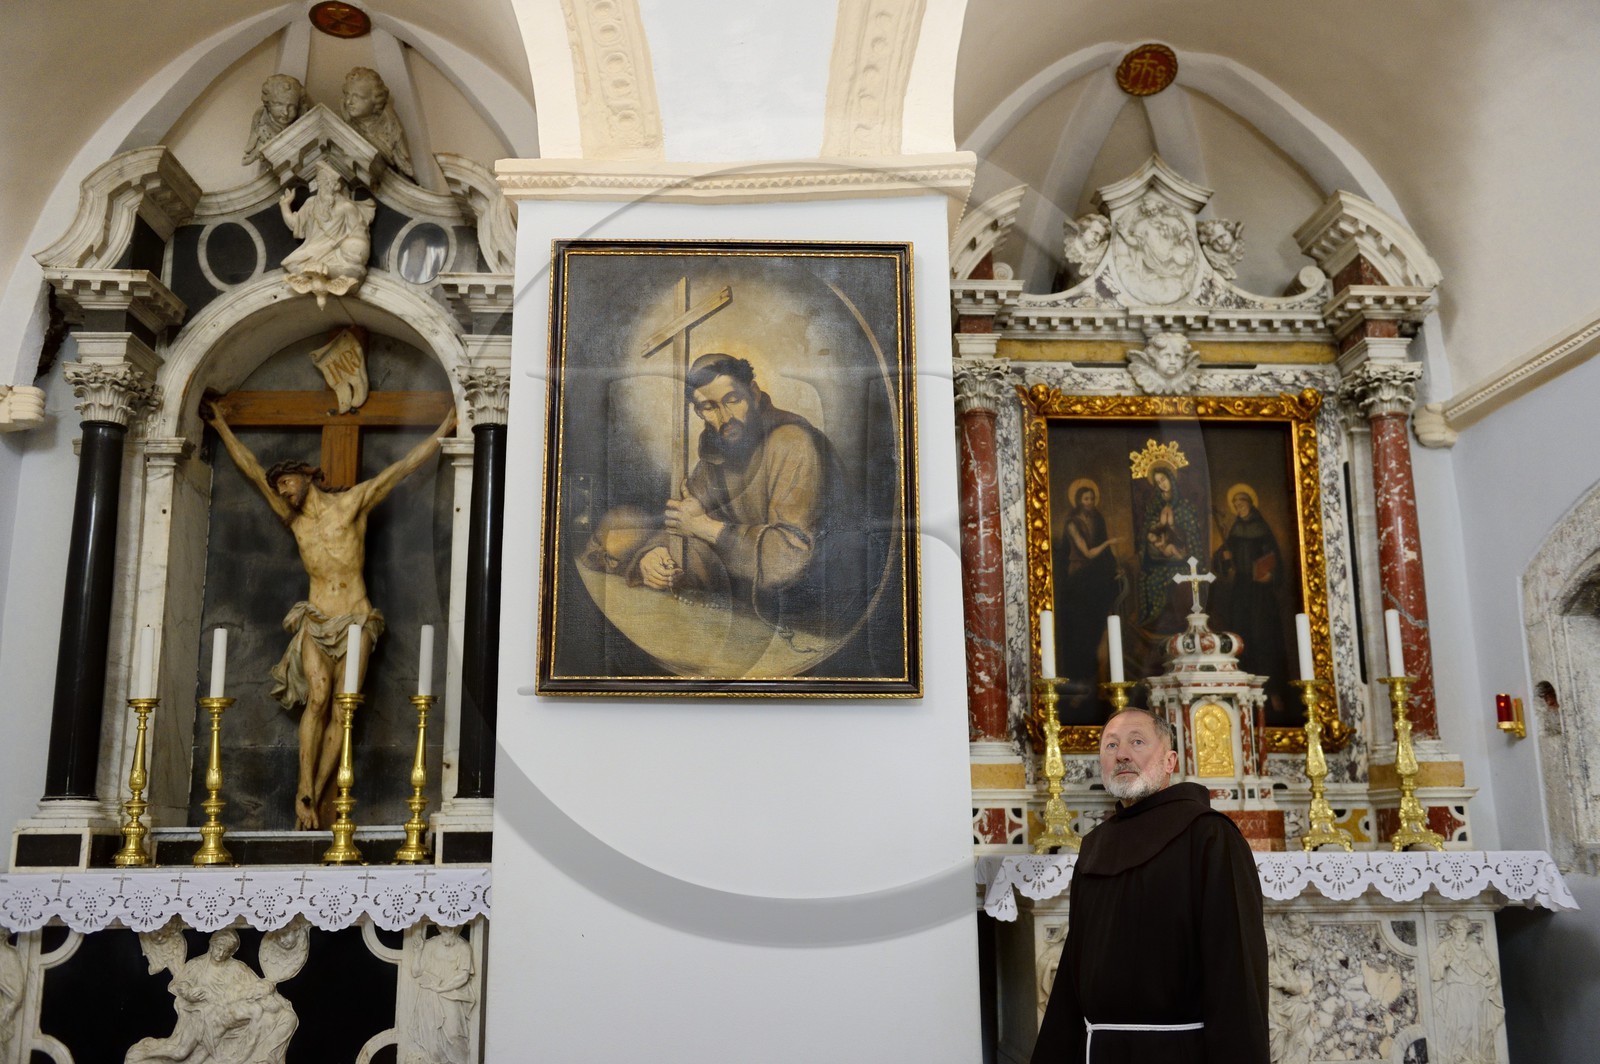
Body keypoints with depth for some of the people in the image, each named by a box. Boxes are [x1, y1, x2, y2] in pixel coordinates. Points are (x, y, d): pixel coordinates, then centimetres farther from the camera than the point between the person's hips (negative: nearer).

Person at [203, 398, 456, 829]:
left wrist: (445, 427, 5)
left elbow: (404, 466, 5)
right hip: (315, 620, 1)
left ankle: (316, 794, -8)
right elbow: (253, 470, 18)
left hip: (357, 621, -1)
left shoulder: (352, 502, 6)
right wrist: (221, 426, 21)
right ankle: (306, 792, -17)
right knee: (318, 696, -17)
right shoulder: (293, 519, 15)